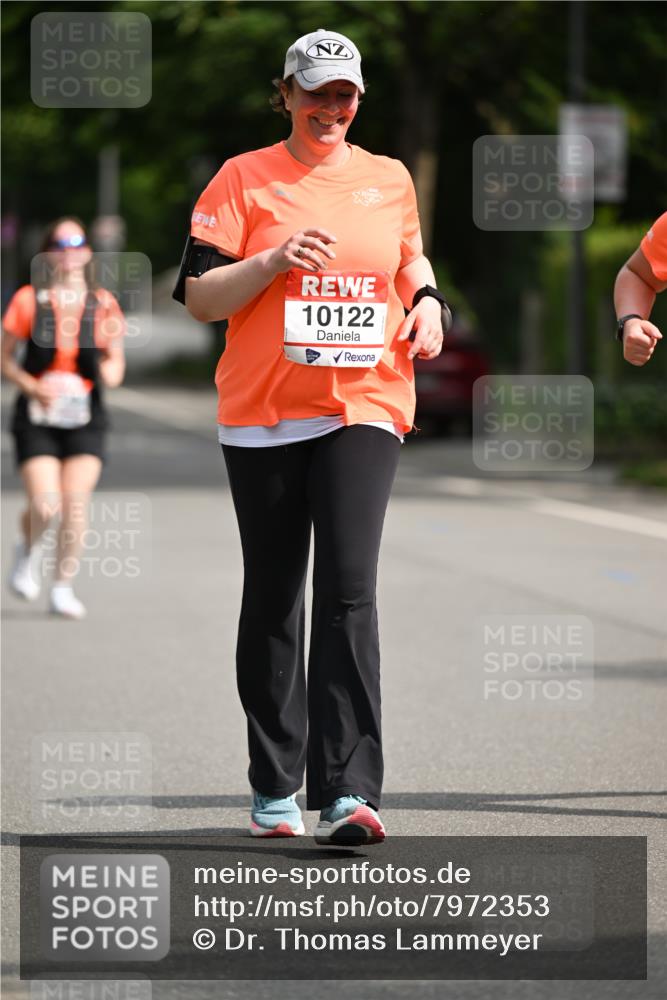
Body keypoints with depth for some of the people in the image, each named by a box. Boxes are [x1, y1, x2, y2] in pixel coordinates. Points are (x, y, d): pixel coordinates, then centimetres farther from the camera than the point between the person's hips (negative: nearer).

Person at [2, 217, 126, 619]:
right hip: (37, 415, -2)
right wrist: (33, 387, -14)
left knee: (76, 503, -7)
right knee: (45, 505, -12)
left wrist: (110, 370, -15)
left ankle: (64, 588, 8)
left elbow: (115, 362, 7)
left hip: (85, 416, 2)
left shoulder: (103, 303, 2)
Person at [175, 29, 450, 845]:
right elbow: (198, 297, -2)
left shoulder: (389, 180, 11)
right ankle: (275, 788, 20)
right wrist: (274, 262, -17)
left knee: (348, 592, -13)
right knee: (272, 602, 7)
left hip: (363, 405, 1)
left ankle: (347, 792, -18)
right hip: (262, 414, -1)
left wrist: (426, 302, 8)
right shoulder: (243, 179, 2)